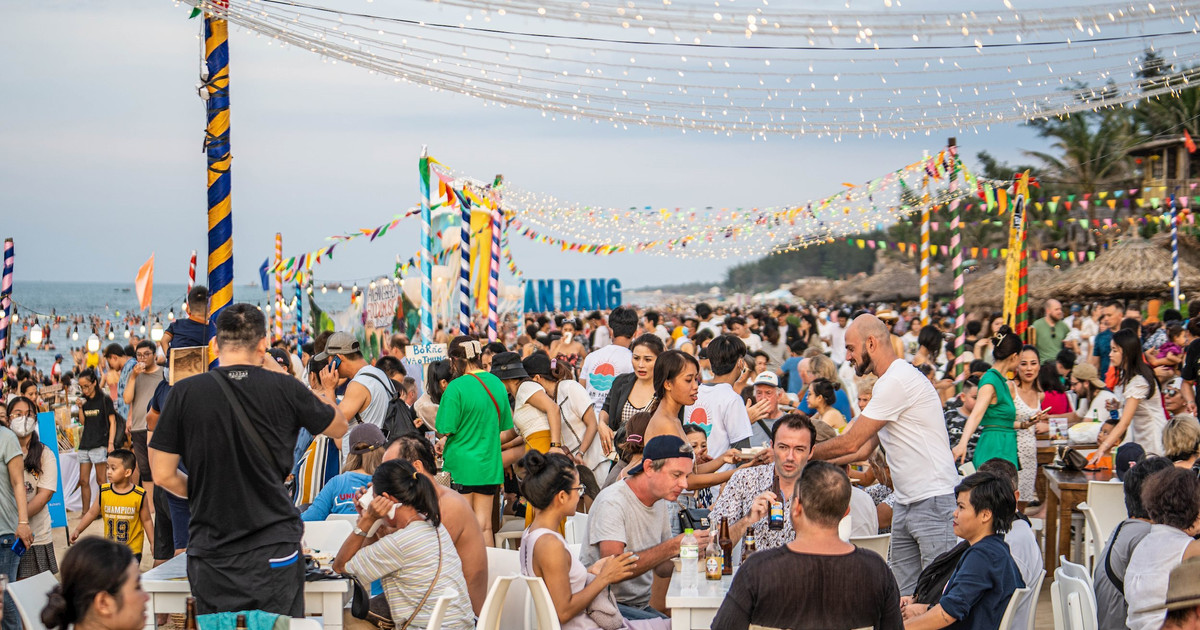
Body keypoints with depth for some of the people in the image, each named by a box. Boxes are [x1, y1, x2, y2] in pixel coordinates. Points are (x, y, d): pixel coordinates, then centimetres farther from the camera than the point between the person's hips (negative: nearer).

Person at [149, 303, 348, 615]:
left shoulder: (185, 393, -5)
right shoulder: (285, 389, -5)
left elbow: (163, 475, -2)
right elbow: (339, 426, 14)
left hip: (212, 551, 1)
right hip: (274, 548, 0)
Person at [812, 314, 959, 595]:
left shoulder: (898, 381, -16)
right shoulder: (886, 383, 16)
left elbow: (850, 443, -16)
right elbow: (864, 449, 21)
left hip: (934, 502, -10)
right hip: (905, 503, 10)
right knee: (904, 594, 10)